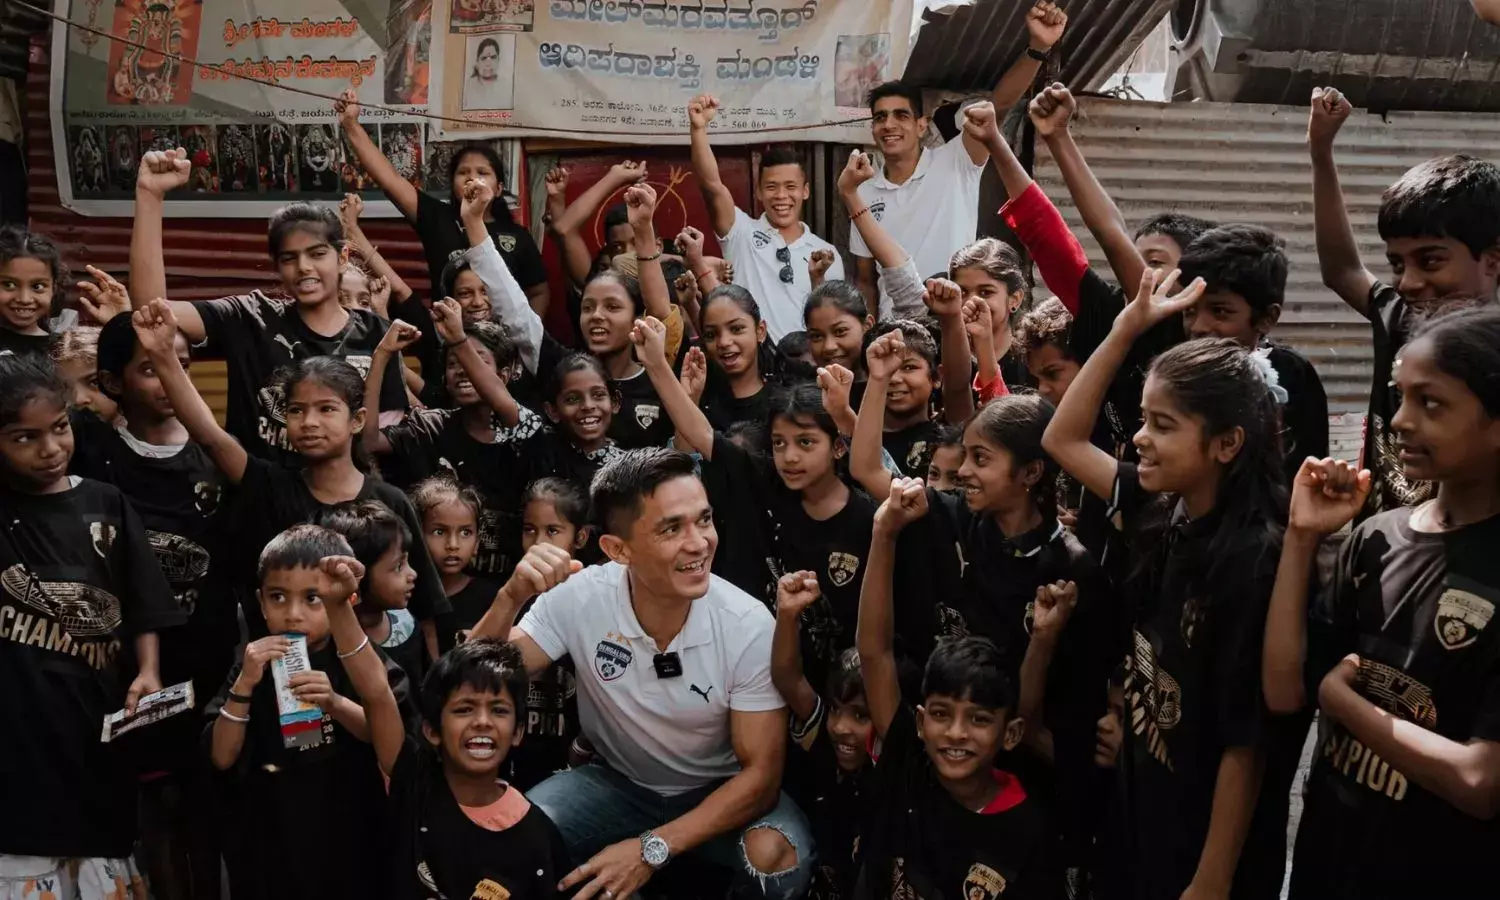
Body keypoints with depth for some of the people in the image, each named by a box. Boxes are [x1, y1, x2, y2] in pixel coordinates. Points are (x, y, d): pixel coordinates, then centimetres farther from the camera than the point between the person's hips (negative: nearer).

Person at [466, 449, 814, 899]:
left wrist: (653, 849, -30)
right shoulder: (578, 598, -20)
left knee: (775, 857, -32)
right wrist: (510, 598, -38)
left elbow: (761, 772, -20)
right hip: (616, 783, 2)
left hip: (721, 792, -1)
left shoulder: (749, 625, -23)